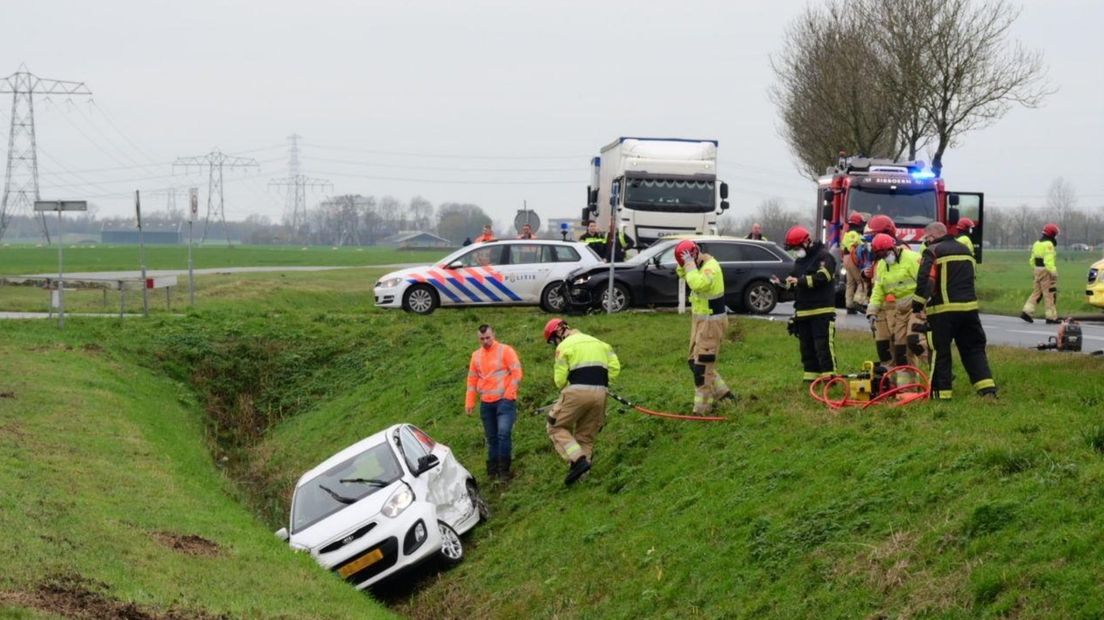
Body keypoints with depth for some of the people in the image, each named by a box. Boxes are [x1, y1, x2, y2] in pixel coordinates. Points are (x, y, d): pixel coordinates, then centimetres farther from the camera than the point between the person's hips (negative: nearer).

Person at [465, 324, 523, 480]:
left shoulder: (505, 350, -2)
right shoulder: (476, 355, 13)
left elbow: (516, 373, -5)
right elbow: (472, 379, 16)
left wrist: (509, 394, -11)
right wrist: (469, 402, 11)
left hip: (504, 401, -5)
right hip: (486, 403, 5)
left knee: (504, 433, -17)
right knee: (491, 437, 9)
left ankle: (504, 469, -12)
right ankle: (492, 470, 14)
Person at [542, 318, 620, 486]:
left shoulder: (565, 346, 3)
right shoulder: (597, 342, 23)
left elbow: (560, 379, -2)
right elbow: (615, 366, 12)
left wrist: (565, 389, 17)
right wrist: (600, 382, 16)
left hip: (578, 390, -6)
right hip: (600, 393, 6)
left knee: (557, 427, 6)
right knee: (586, 436, 14)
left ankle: (578, 459, -14)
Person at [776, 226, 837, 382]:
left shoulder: (823, 256, -6)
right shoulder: (799, 260, 22)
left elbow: (822, 277, -20)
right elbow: (796, 285, 27)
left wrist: (799, 281, -20)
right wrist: (783, 284, 6)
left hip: (822, 310, -8)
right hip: (803, 310, 8)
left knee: (823, 344, -12)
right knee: (806, 346, 8)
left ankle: (829, 374, -11)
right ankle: (811, 376, 12)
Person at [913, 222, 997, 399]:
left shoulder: (932, 252, -5)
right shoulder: (965, 250, 18)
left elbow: (924, 280, -16)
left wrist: (917, 306, -13)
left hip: (943, 310, -6)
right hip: (969, 308, 6)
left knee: (940, 351, 3)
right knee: (974, 348, 10)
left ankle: (941, 392, 3)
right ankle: (987, 389, -1)